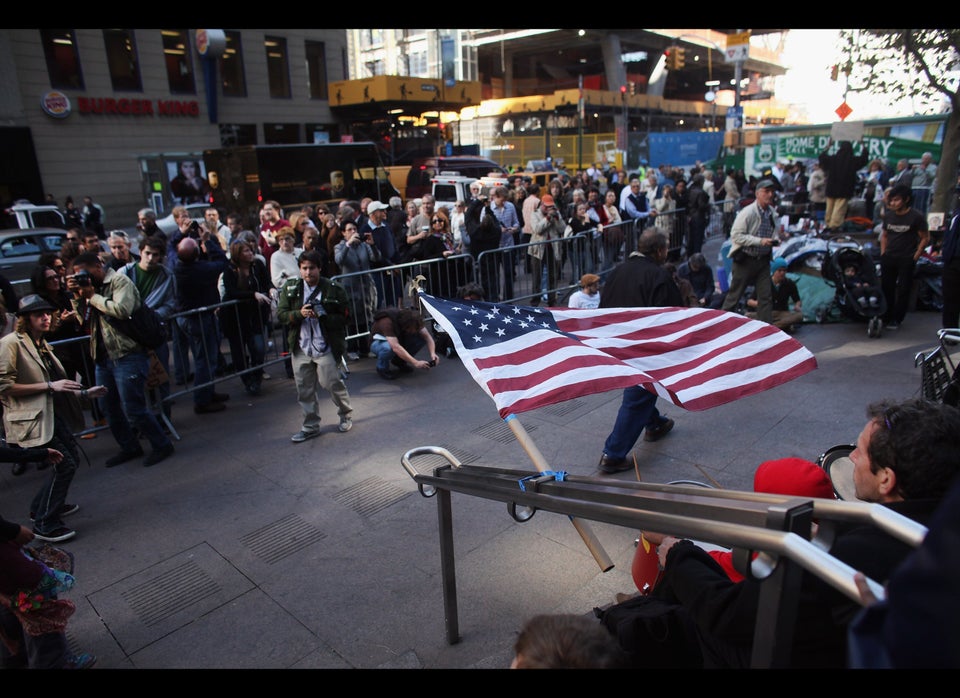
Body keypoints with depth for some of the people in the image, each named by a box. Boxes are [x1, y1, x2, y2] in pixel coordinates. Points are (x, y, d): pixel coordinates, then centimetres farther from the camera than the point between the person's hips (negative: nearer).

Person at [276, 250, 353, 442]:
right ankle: (310, 426, 25)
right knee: (304, 388, 10)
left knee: (331, 382, -2)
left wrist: (324, 316, -20)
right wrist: (299, 314, -16)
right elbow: (280, 314, 3)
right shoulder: (290, 288, 4)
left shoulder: (334, 289, -6)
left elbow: (345, 318, -5)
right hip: (300, 347, 4)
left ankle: (346, 415, 25)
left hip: (326, 347, -4)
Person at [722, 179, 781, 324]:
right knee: (735, 295, 3)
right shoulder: (748, 212, -16)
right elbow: (736, 235, -21)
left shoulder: (772, 213, 5)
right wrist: (760, 241, -24)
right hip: (745, 260, -6)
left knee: (766, 296, 4)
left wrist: (775, 240, -2)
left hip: (763, 260, 6)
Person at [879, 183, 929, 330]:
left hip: (906, 260, -4)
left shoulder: (916, 217, -8)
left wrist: (915, 257, -9)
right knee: (886, 288, 7)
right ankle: (885, 317, 19)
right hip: (889, 258, 4)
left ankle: (896, 319, 9)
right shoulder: (888, 216, 6)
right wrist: (883, 254, 8)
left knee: (903, 290, 1)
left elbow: (925, 238, -5)